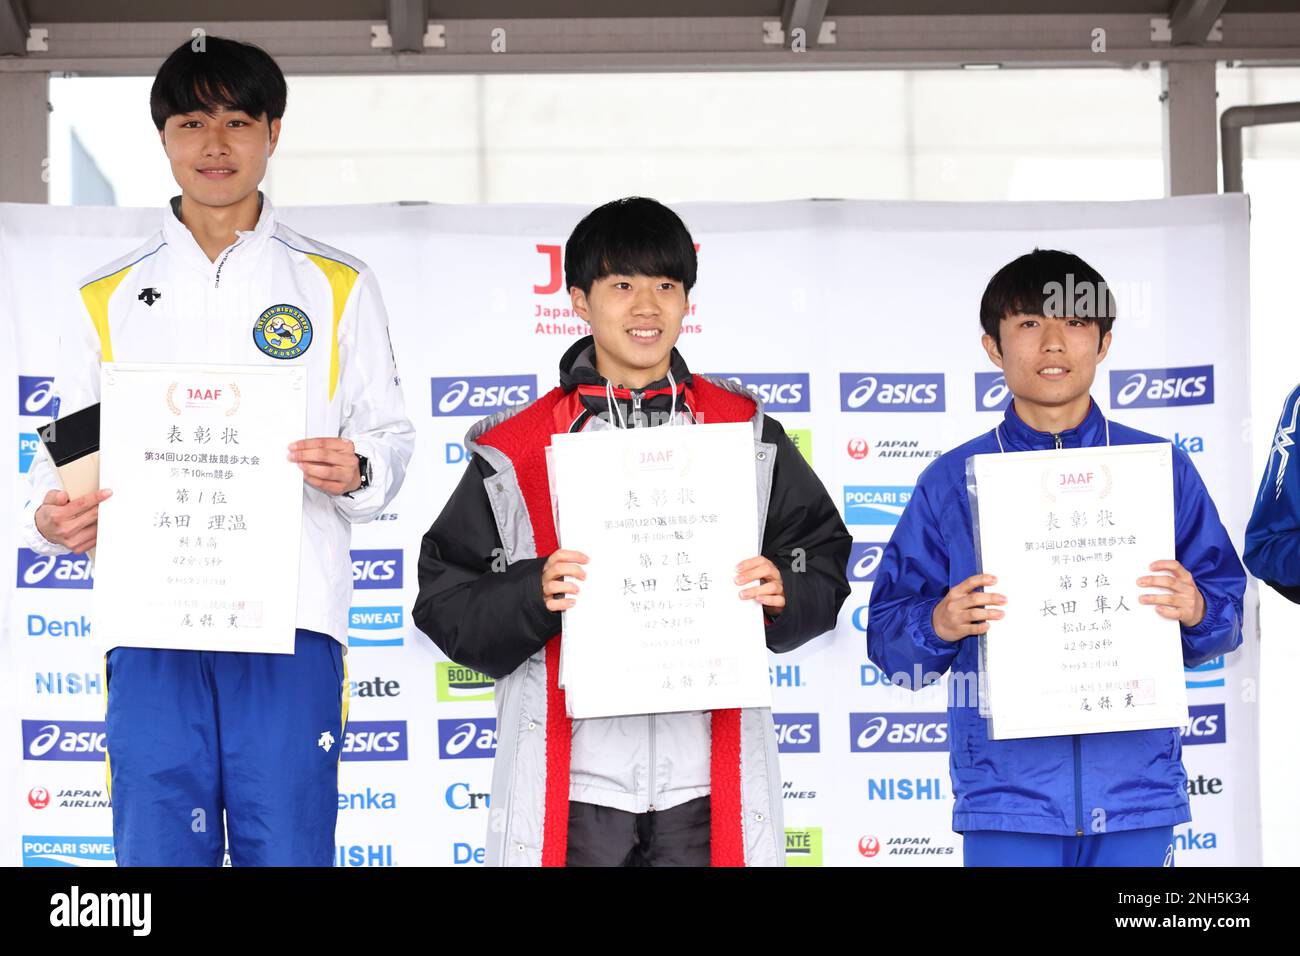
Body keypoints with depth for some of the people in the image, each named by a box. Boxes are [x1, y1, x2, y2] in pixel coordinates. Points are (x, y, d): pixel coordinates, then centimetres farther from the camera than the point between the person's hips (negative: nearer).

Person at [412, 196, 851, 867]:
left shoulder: (744, 433, 10)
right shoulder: (516, 450, 5)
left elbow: (825, 558, 13)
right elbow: (445, 602, 3)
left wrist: (783, 595, -8)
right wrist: (532, 596, -15)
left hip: (708, 783, 1)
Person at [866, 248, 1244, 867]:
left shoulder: (1162, 470, 8)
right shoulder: (951, 482, 5)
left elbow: (1228, 612, 9)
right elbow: (888, 638, 4)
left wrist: (1196, 610, -12)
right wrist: (940, 625, -16)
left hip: (1135, 788, 1)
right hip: (1006, 797, -1)